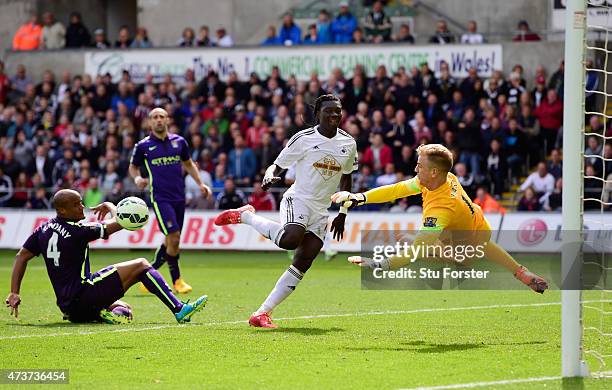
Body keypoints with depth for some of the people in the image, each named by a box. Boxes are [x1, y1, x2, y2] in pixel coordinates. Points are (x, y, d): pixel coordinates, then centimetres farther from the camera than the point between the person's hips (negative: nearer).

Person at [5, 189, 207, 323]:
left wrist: (14, 293, 14)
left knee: (123, 308, 28)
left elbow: (22, 256, 13)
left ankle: (102, 314, -6)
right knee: (141, 265, -4)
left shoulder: (44, 229, 9)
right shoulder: (76, 230, -13)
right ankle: (180, 310, -12)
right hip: (82, 297, -9)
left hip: (67, 306, 9)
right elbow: (117, 223, -7)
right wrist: (110, 207, 13)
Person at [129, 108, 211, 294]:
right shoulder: (143, 146, 0)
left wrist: (200, 183, 12)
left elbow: (188, 164, 22)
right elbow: (133, 167, 13)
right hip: (160, 198, -4)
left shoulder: (179, 142, 8)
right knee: (174, 238, -15)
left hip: (179, 197, 4)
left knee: (170, 241, 7)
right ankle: (176, 280, -1)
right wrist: (137, 178, -9)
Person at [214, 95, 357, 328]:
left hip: (321, 211, 5)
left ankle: (263, 313, -3)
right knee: (290, 239, -35)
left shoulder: (348, 143, 8)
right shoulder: (304, 139, -7)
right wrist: (269, 177, -24)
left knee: (301, 265, -5)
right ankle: (245, 216, -10)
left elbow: (346, 178, 21)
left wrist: (342, 215, 18)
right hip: (298, 199, -5)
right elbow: (278, 166, 0)